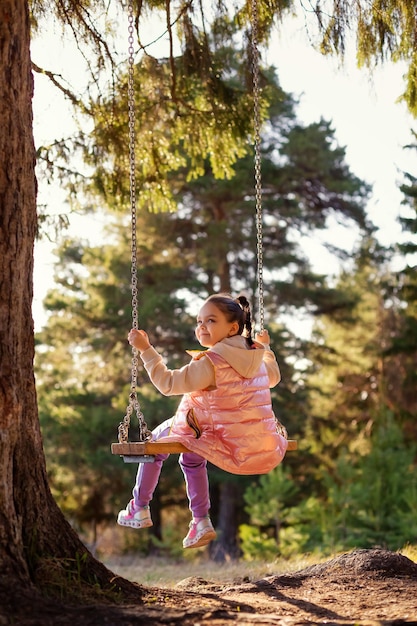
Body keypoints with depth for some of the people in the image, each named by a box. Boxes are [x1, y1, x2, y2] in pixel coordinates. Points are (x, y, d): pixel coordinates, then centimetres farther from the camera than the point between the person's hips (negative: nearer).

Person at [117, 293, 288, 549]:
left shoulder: (211, 363, -17)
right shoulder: (257, 356, 6)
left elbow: (168, 383, -12)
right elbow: (274, 377, 27)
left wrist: (146, 349, -7)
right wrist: (266, 347, 41)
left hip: (233, 450, -7)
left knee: (160, 435, 17)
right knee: (190, 457, 34)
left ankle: (139, 508, 27)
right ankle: (201, 522, 32)